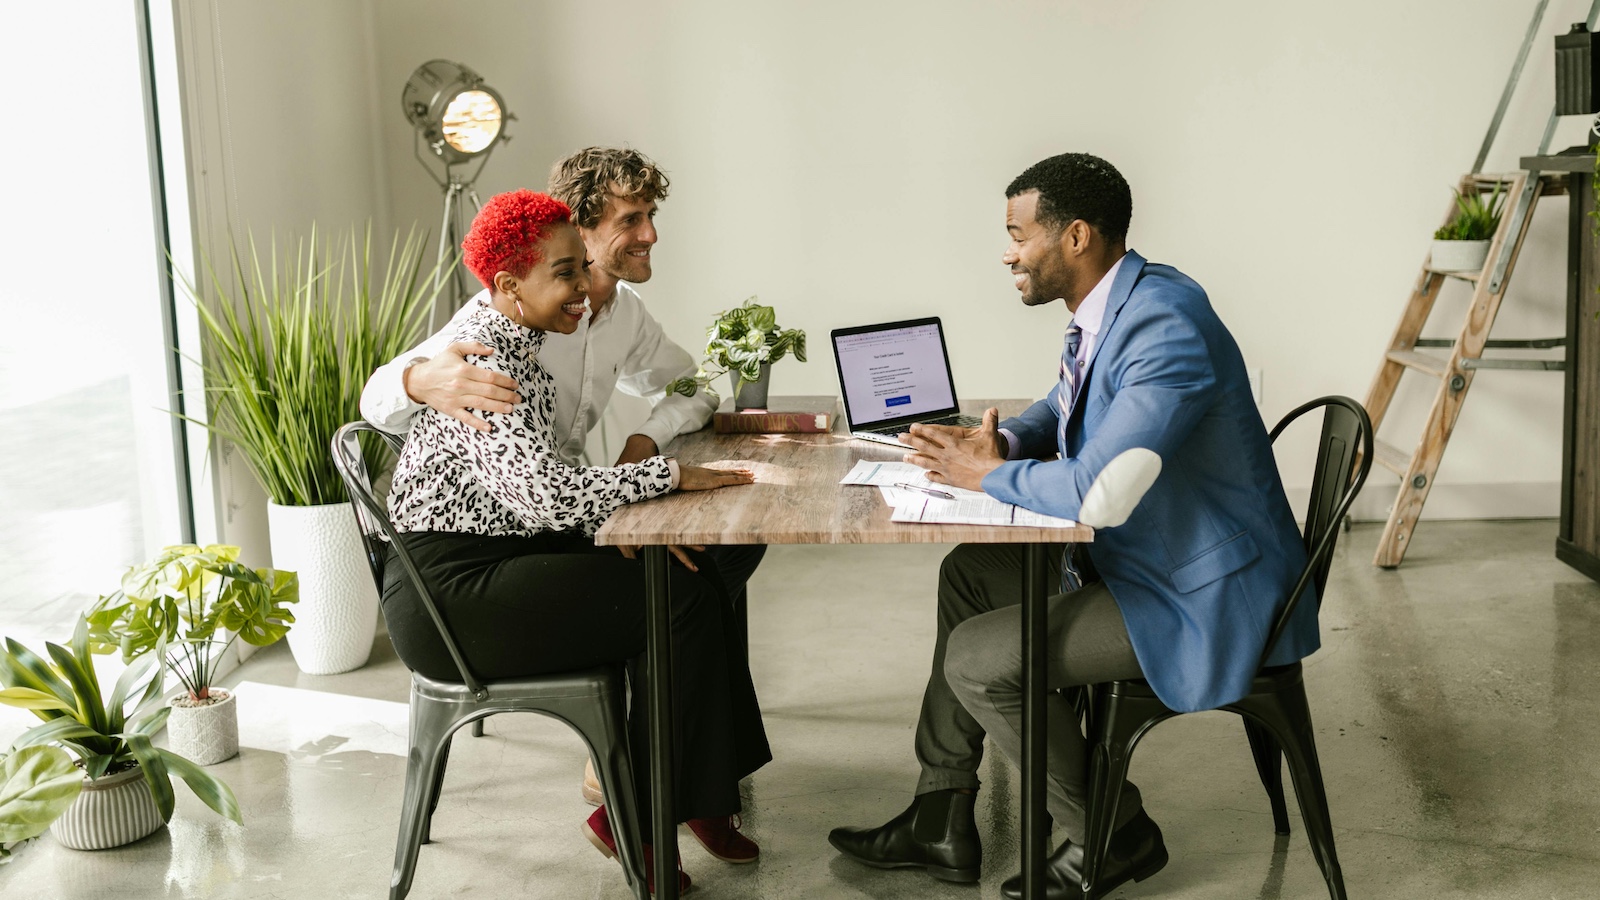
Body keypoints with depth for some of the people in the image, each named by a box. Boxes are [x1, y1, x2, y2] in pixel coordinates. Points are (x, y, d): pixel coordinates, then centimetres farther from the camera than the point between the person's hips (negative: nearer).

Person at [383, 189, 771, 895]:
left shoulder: (518, 348, 11)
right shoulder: (480, 365, -20)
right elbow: (542, 493, -31)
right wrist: (669, 475, -22)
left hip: (500, 559, 9)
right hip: (450, 594, -9)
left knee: (694, 573, 0)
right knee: (686, 597, -13)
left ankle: (701, 797, 10)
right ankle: (629, 819, 1)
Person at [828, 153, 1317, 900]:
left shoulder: (1166, 326, -27)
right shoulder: (1111, 307, 4)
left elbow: (1094, 491, -34)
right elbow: (1065, 412, 21)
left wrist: (988, 474, -15)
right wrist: (997, 441, -1)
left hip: (1206, 599, -10)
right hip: (1144, 553, 10)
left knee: (980, 661, -13)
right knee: (970, 574, 14)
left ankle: (1113, 836, 10)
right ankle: (941, 823, 22)